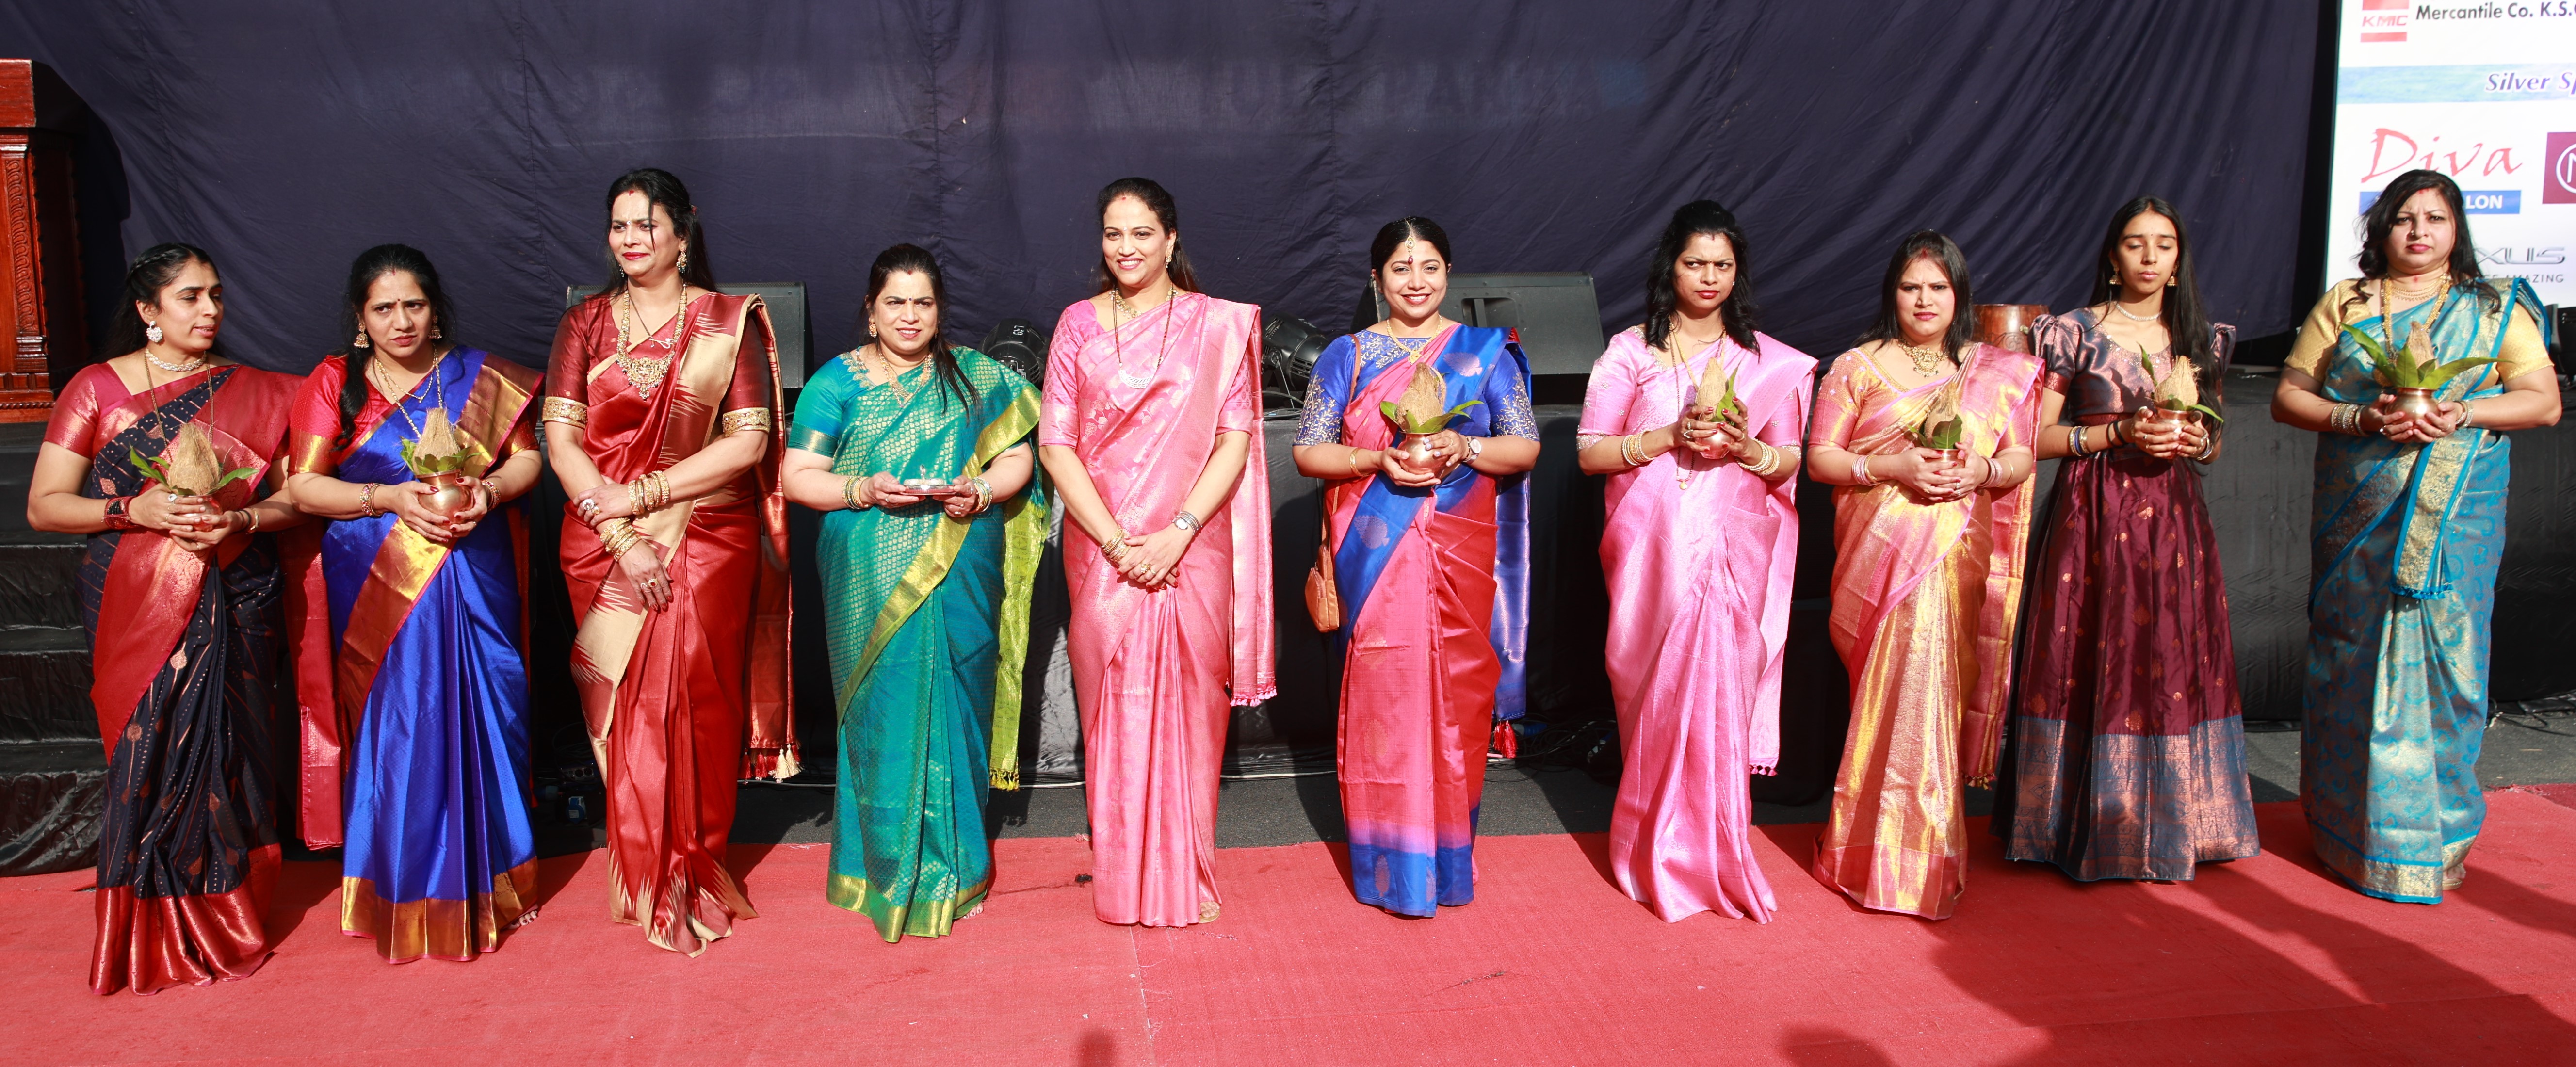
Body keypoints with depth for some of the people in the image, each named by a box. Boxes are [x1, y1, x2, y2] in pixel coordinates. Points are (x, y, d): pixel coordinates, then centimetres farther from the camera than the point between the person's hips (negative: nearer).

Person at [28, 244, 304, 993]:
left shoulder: (254, 393, 9)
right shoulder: (97, 389, 4)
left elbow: (295, 497, 8)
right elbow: (43, 507, 2)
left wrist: (240, 520, -11)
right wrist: (136, 511, -13)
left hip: (237, 601, 1)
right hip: (137, 607, -1)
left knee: (226, 751, 1)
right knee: (149, 753, -2)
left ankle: (226, 922, 15)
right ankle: (151, 938, 13)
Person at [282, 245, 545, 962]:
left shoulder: (481, 376, 7)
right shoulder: (333, 384, 4)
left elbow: (526, 457, 8)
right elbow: (303, 485, -2)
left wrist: (489, 489, -13)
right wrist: (393, 499, -15)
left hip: (473, 579, 1)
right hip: (378, 589, -1)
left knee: (481, 719, 4)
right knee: (393, 727, 1)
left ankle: (489, 876, 19)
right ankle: (403, 894, 14)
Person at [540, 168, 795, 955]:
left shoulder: (729, 322, 2)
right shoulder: (585, 324, 7)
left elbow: (750, 440, -6)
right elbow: (560, 439, -1)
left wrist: (642, 492, -13)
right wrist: (623, 539, -13)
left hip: (710, 543, -2)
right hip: (607, 549, 2)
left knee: (698, 708, -1)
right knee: (626, 711, 4)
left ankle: (693, 874, 15)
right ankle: (647, 882, 20)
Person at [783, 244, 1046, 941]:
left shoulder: (976, 378, 11)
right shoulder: (836, 382, 6)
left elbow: (1017, 456, 9)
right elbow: (798, 476, 1)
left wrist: (980, 492, -12)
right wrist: (865, 490, -16)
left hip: (959, 576, 1)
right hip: (875, 583, -1)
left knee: (953, 710, 4)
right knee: (887, 715, -2)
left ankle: (952, 872, 17)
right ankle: (890, 872, 11)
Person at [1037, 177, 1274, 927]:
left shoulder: (1219, 326, 4)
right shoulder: (1079, 325, 7)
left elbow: (1235, 439, -1)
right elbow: (1055, 445, 2)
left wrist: (1179, 532, -13)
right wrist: (1117, 541, -9)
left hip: (1194, 549, -1)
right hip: (1102, 549, 1)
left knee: (1189, 705, 2)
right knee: (1113, 707, 3)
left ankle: (1187, 873, 15)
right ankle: (1122, 876, 15)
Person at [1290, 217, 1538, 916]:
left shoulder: (1486, 353, 9)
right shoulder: (1346, 355, 8)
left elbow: (1526, 447, 6)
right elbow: (1309, 451, 4)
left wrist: (1465, 448, -13)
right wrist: (1379, 460, -13)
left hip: (1461, 551, 1)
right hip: (1375, 555, 0)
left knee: (1456, 693, 1)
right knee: (1382, 694, -3)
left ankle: (1450, 854, 16)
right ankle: (1388, 861, 7)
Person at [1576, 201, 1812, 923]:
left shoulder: (1769, 362, 10)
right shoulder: (1630, 352, 6)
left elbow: (1790, 462, 11)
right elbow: (1590, 451, 0)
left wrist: (1747, 447, -10)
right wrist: (1670, 437, -12)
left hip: (1732, 550, 1)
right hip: (1651, 550, -1)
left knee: (1718, 690, -4)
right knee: (1658, 690, -2)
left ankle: (1709, 849, 9)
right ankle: (1665, 857, 12)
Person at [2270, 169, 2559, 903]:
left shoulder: (2495, 307, 10)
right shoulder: (2344, 305, 11)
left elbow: (2544, 402, 4)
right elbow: (2288, 397, 6)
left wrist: (2462, 414, -13)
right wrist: (2361, 417, -11)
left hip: (2454, 519, 0)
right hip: (2357, 519, 1)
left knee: (2442, 662, -3)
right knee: (2354, 663, 2)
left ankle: (2437, 837, 10)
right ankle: (2350, 830, 14)